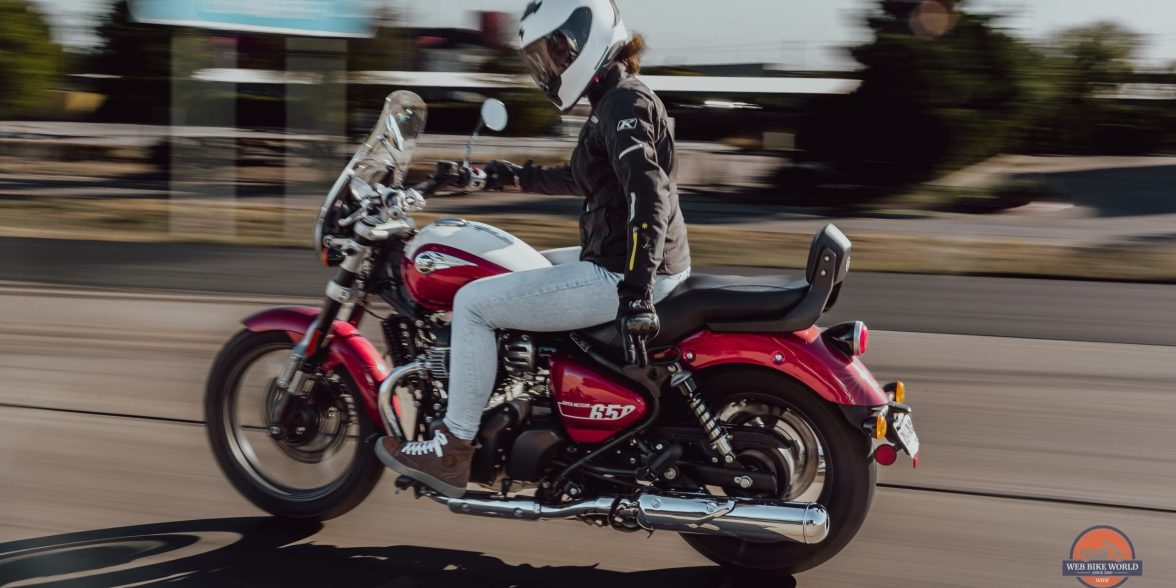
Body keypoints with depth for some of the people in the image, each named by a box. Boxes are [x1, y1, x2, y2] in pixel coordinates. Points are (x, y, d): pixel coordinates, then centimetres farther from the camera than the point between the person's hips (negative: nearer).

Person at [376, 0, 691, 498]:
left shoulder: (624, 104, -16)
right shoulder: (616, 103, 15)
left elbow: (649, 197, -27)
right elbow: (583, 177, 32)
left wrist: (636, 291, -34)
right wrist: (518, 177, 36)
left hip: (624, 275, -11)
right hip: (623, 267, 11)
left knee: (475, 303, -10)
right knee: (513, 279, 31)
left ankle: (452, 452, -4)